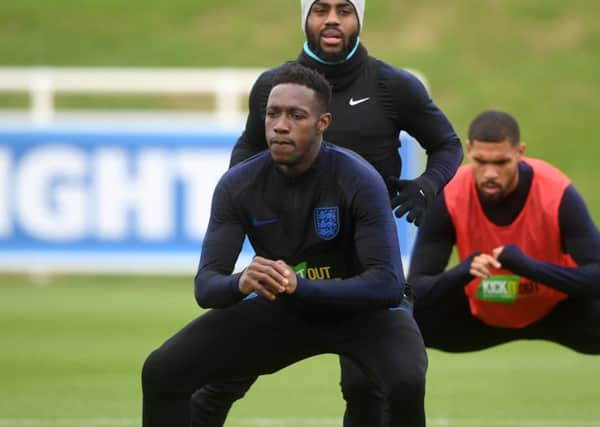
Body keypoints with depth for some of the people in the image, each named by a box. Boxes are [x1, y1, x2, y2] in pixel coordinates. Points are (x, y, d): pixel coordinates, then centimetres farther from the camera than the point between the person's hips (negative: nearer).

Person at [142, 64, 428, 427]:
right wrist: (240, 283, -42)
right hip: (281, 311, 4)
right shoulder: (238, 185, -15)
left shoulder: (359, 181, -26)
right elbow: (206, 284, -16)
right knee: (162, 371, -11)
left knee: (406, 383, -37)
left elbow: (388, 284, -32)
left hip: (361, 308, -4)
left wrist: (300, 286, -45)